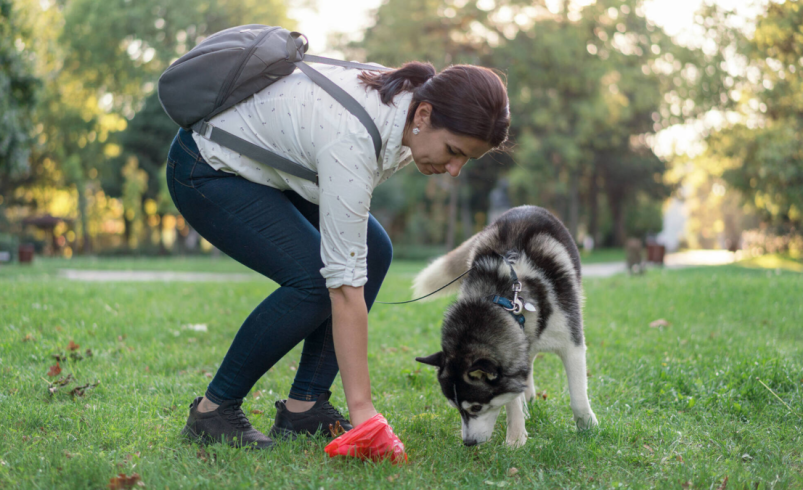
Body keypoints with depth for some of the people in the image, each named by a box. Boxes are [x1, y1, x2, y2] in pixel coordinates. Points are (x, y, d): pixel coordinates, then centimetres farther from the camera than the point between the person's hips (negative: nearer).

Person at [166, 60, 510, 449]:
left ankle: (304, 406, 3)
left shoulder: (407, 100, -13)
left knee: (374, 253, -4)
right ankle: (213, 409, -4)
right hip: (207, 169, -9)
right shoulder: (352, 139, -37)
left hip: (265, 164, 9)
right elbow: (345, 282, -37)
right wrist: (361, 408, -35)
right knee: (314, 279, -22)